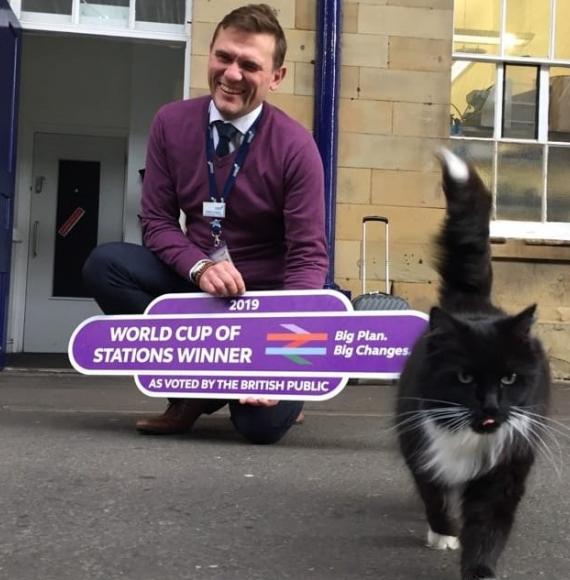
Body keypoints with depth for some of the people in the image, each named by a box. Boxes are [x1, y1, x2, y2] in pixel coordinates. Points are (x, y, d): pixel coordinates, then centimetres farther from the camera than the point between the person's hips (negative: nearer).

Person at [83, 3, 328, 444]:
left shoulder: (295, 146, -15)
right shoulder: (171, 123, -5)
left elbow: (308, 256, -15)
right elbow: (157, 220, -2)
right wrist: (200, 267, -24)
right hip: (195, 280, 4)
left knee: (261, 422, -22)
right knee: (105, 264, -23)